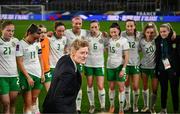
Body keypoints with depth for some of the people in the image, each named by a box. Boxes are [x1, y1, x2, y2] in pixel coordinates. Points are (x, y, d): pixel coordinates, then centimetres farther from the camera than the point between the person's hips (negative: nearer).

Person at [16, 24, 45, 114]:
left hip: (38, 75, 6)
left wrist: (42, 74, 9)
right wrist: (28, 77, -13)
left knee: (34, 99, 12)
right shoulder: (20, 44, -9)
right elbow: (19, 63, -10)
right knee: (28, 103, -3)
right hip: (26, 75, -5)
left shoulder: (37, 44, 10)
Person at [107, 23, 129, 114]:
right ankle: (112, 106, 27)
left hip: (119, 66, -4)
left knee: (121, 87, -3)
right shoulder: (109, 40, 2)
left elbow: (126, 56, -10)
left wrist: (123, 69, -15)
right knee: (111, 87, 12)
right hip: (110, 66, 4)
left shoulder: (123, 40, -10)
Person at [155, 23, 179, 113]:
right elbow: (157, 56, 6)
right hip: (162, 69, 3)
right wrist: (157, 69, 2)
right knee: (163, 89, 13)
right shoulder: (158, 41, 2)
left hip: (173, 69, -3)